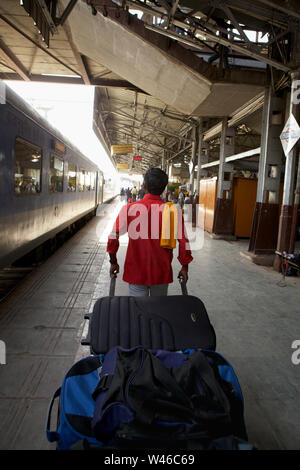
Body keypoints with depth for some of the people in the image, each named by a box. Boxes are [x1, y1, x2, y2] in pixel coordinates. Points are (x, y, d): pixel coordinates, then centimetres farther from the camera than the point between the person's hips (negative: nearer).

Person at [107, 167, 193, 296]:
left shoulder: (129, 209, -9)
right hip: (162, 273, 1)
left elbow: (113, 237, -5)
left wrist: (114, 262, 8)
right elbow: (183, 241, -8)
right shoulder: (173, 211, -8)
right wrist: (184, 267, 4)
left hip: (136, 272, -1)